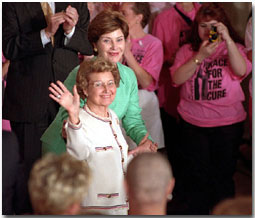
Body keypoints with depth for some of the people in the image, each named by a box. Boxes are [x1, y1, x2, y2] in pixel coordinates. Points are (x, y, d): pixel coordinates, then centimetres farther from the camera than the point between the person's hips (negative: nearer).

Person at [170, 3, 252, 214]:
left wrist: (227, 38, -26)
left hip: (228, 123, -1)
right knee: (196, 175, 9)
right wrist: (200, 56, -20)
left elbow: (241, 71, -19)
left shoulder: (233, 48, 2)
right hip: (193, 123, 1)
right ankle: (198, 212, 24)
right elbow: (177, 78, -10)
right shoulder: (187, 51, 4)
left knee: (223, 175, 7)